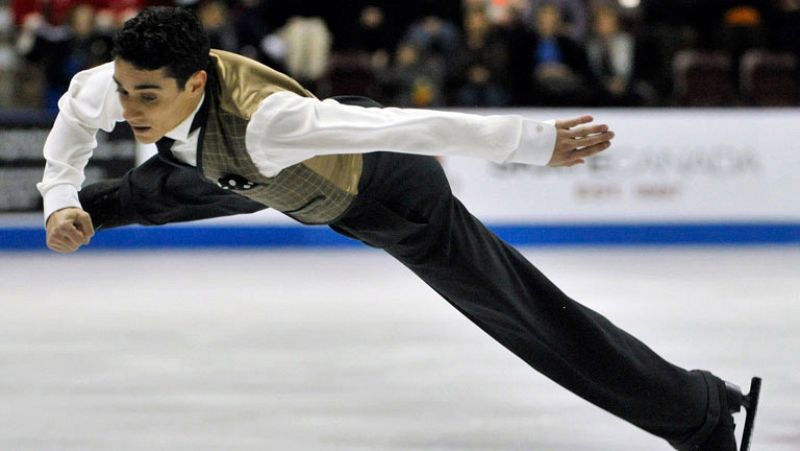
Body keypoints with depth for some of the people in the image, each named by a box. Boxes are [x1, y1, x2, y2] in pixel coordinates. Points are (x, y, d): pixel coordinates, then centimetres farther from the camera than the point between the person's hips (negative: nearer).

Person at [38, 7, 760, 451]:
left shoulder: (261, 120, -47)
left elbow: (409, 127, -48)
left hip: (388, 193, -7)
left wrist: (533, 142, -47)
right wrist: (63, 202, -11)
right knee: (163, 189, 28)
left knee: (531, 318, -4)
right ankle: (102, 206, 67)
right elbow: (78, 109, 1)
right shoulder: (129, 81, -24)